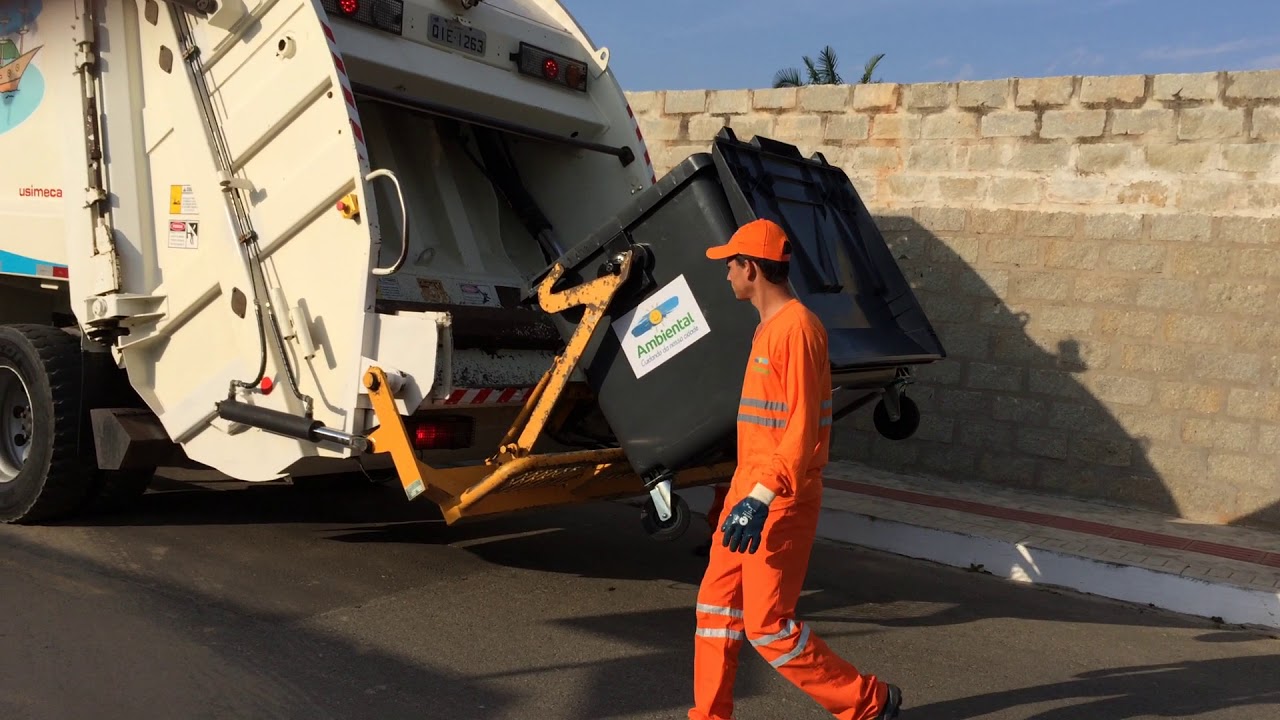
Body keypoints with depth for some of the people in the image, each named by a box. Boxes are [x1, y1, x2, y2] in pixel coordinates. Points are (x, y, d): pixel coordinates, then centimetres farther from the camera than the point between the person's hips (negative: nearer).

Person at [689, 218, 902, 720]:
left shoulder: (796, 327, -17)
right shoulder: (769, 327, 14)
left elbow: (802, 428, -24)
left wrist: (762, 497, -31)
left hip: (780, 500, -10)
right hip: (749, 489, 10)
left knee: (767, 626, -2)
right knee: (716, 605, 12)